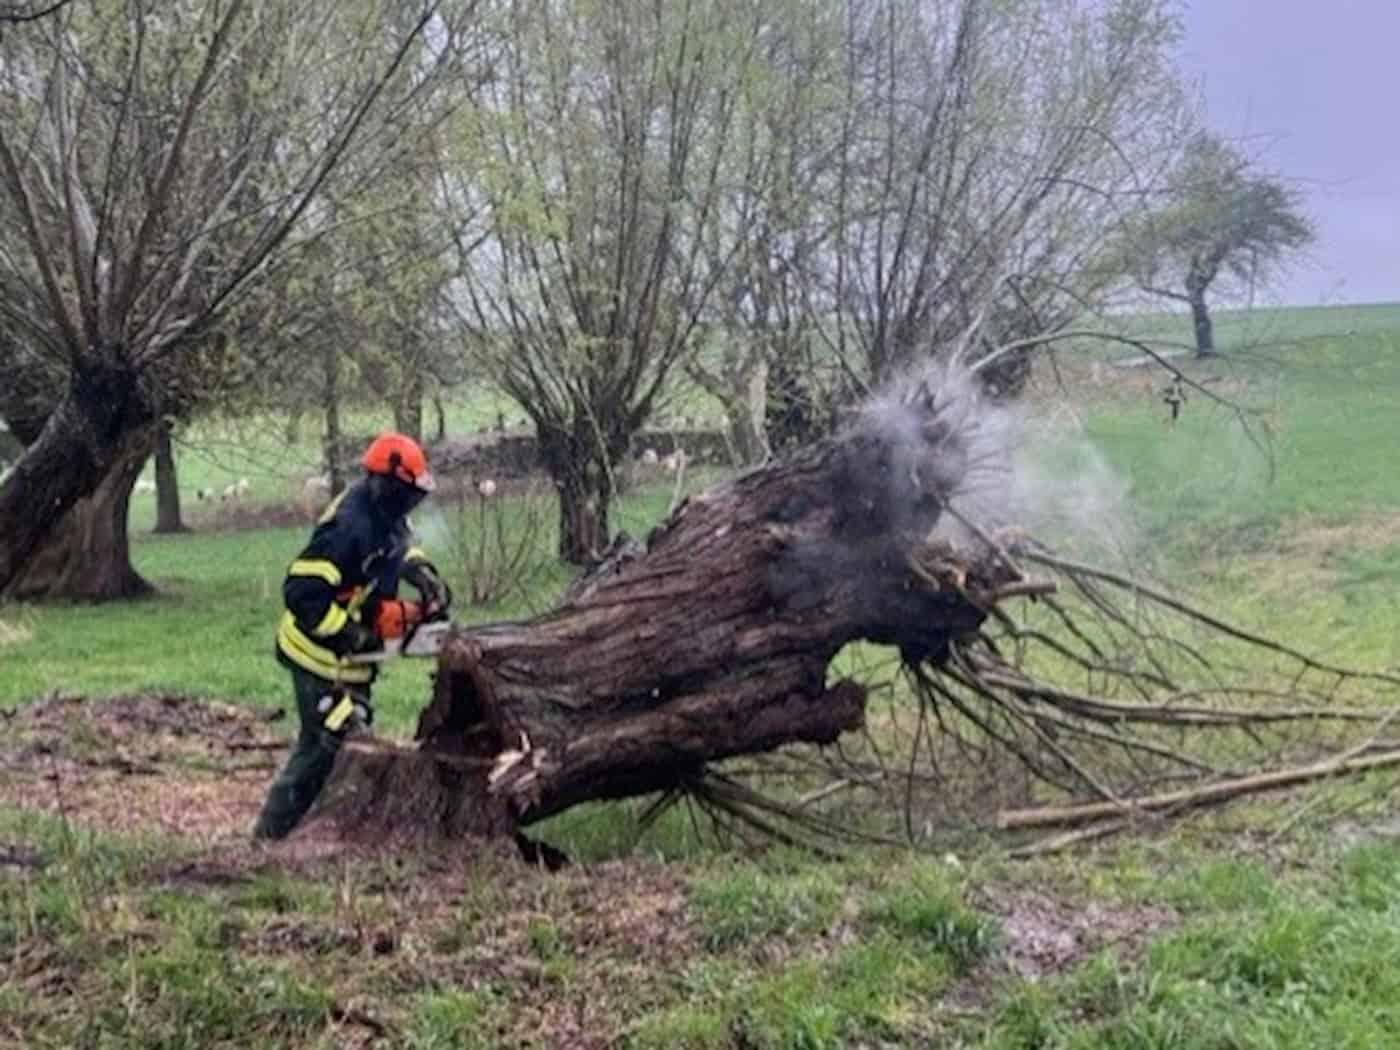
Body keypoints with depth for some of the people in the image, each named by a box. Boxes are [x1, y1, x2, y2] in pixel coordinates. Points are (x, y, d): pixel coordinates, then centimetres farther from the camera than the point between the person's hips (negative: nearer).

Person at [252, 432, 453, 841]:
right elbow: (302, 593, -34)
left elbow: (401, 547, 21)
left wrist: (425, 575, 2)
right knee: (323, 745, -2)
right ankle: (270, 834, 9)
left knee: (324, 741, 18)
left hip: (350, 654, 10)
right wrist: (351, 636, -27)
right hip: (323, 657, -10)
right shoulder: (349, 528, -31)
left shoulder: (382, 512, -1)